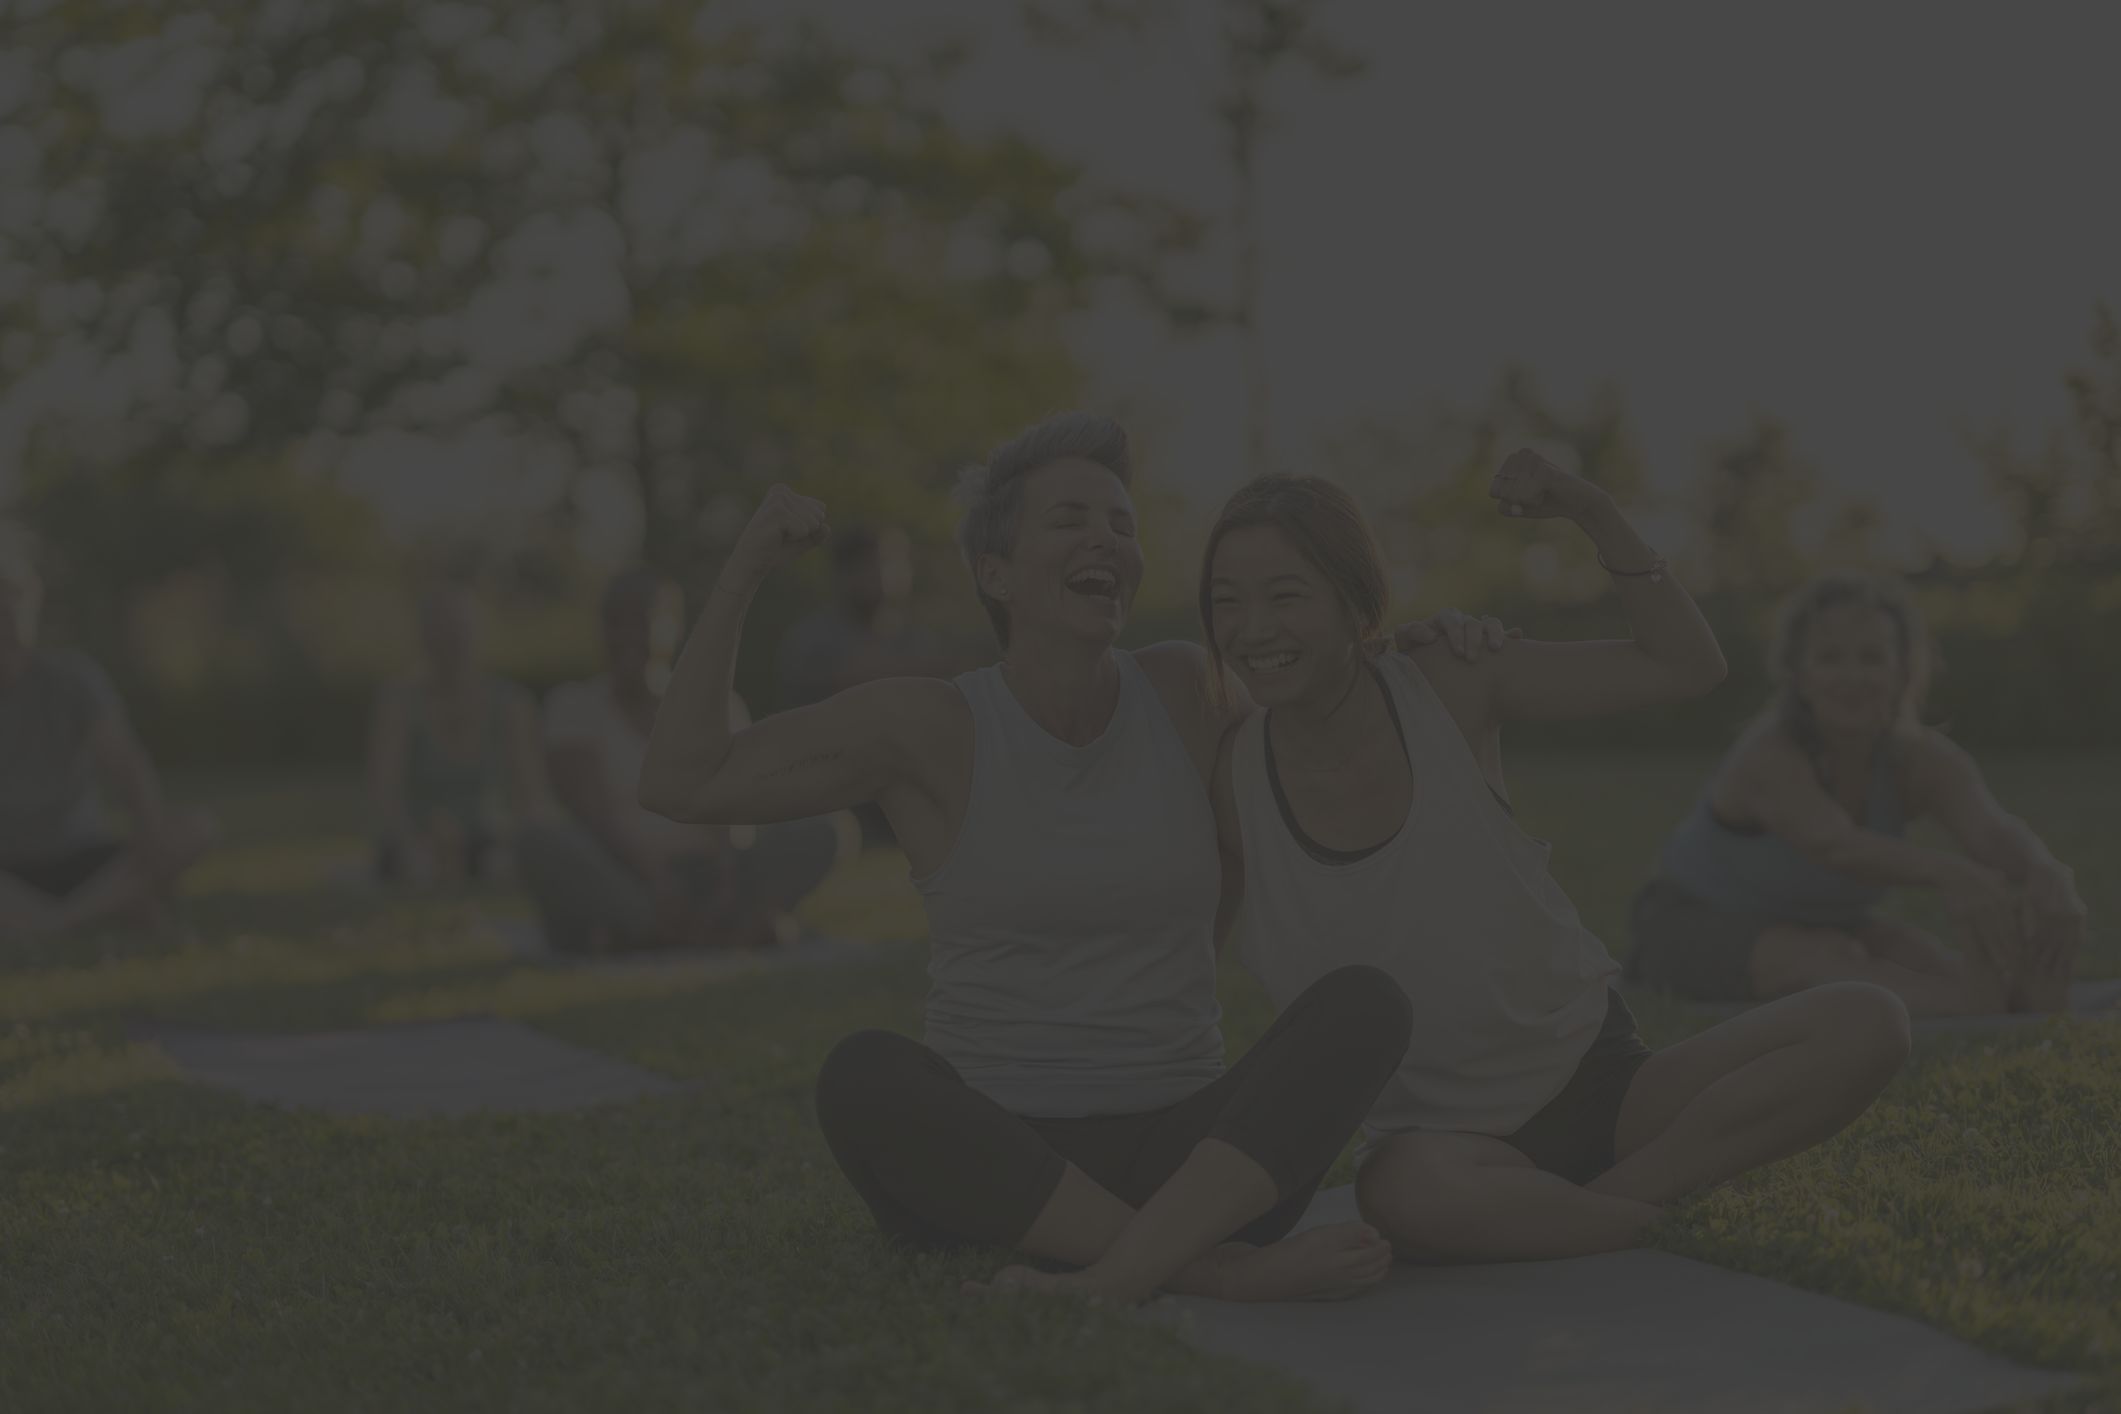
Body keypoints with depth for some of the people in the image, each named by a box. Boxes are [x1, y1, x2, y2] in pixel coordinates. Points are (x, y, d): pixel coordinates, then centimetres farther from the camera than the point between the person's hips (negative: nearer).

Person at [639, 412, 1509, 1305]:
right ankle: (1221, 1270, -37)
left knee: (1364, 1005, -25)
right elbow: (679, 786, -4)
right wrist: (747, 568, -6)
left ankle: (1111, 1279, -40)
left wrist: (1433, 636, 1)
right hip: (994, 1172, -2)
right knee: (862, 1076, -35)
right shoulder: (928, 725, -1)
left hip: (1191, 1168, 2)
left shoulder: (1187, 691, 6)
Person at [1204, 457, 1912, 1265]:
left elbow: (1686, 667, 0)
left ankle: (1618, 1192, -19)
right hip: (1436, 1130, -3)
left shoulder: (1447, 688, -4)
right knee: (1407, 1193, -42)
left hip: (1596, 1078, 3)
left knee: (1866, 1024, -19)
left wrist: (1591, 512, -9)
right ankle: (1641, 1221, -20)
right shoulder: (1235, 781, -5)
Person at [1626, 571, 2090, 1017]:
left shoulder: (1921, 761, -16)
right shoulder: (1772, 757, -31)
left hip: (1818, 922, 7)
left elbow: (1991, 828, -38)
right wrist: (1947, 872, -72)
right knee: (1817, 962, -38)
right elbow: (1833, 844, -52)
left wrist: (2050, 878, -63)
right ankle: (1972, 1005, -62)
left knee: (1931, 962, -24)